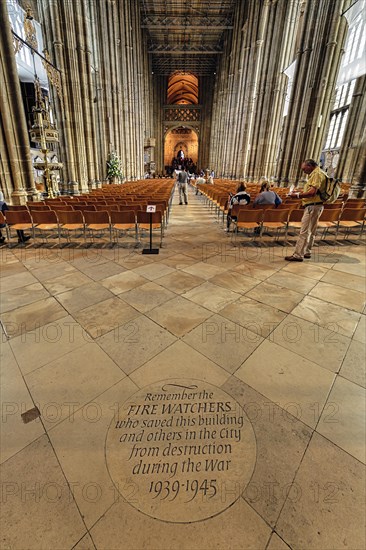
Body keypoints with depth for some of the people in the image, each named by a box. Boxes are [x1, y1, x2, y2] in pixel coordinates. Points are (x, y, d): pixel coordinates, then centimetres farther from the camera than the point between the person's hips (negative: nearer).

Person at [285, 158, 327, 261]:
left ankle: (298, 255, -10)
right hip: (313, 206, 11)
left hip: (313, 206, -11)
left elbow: (313, 192, -22)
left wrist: (298, 195, -14)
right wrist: (300, 192, 12)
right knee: (311, 231, 15)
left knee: (304, 231, -11)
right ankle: (306, 252, 23)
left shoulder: (317, 174, -13)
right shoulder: (315, 174, 19)